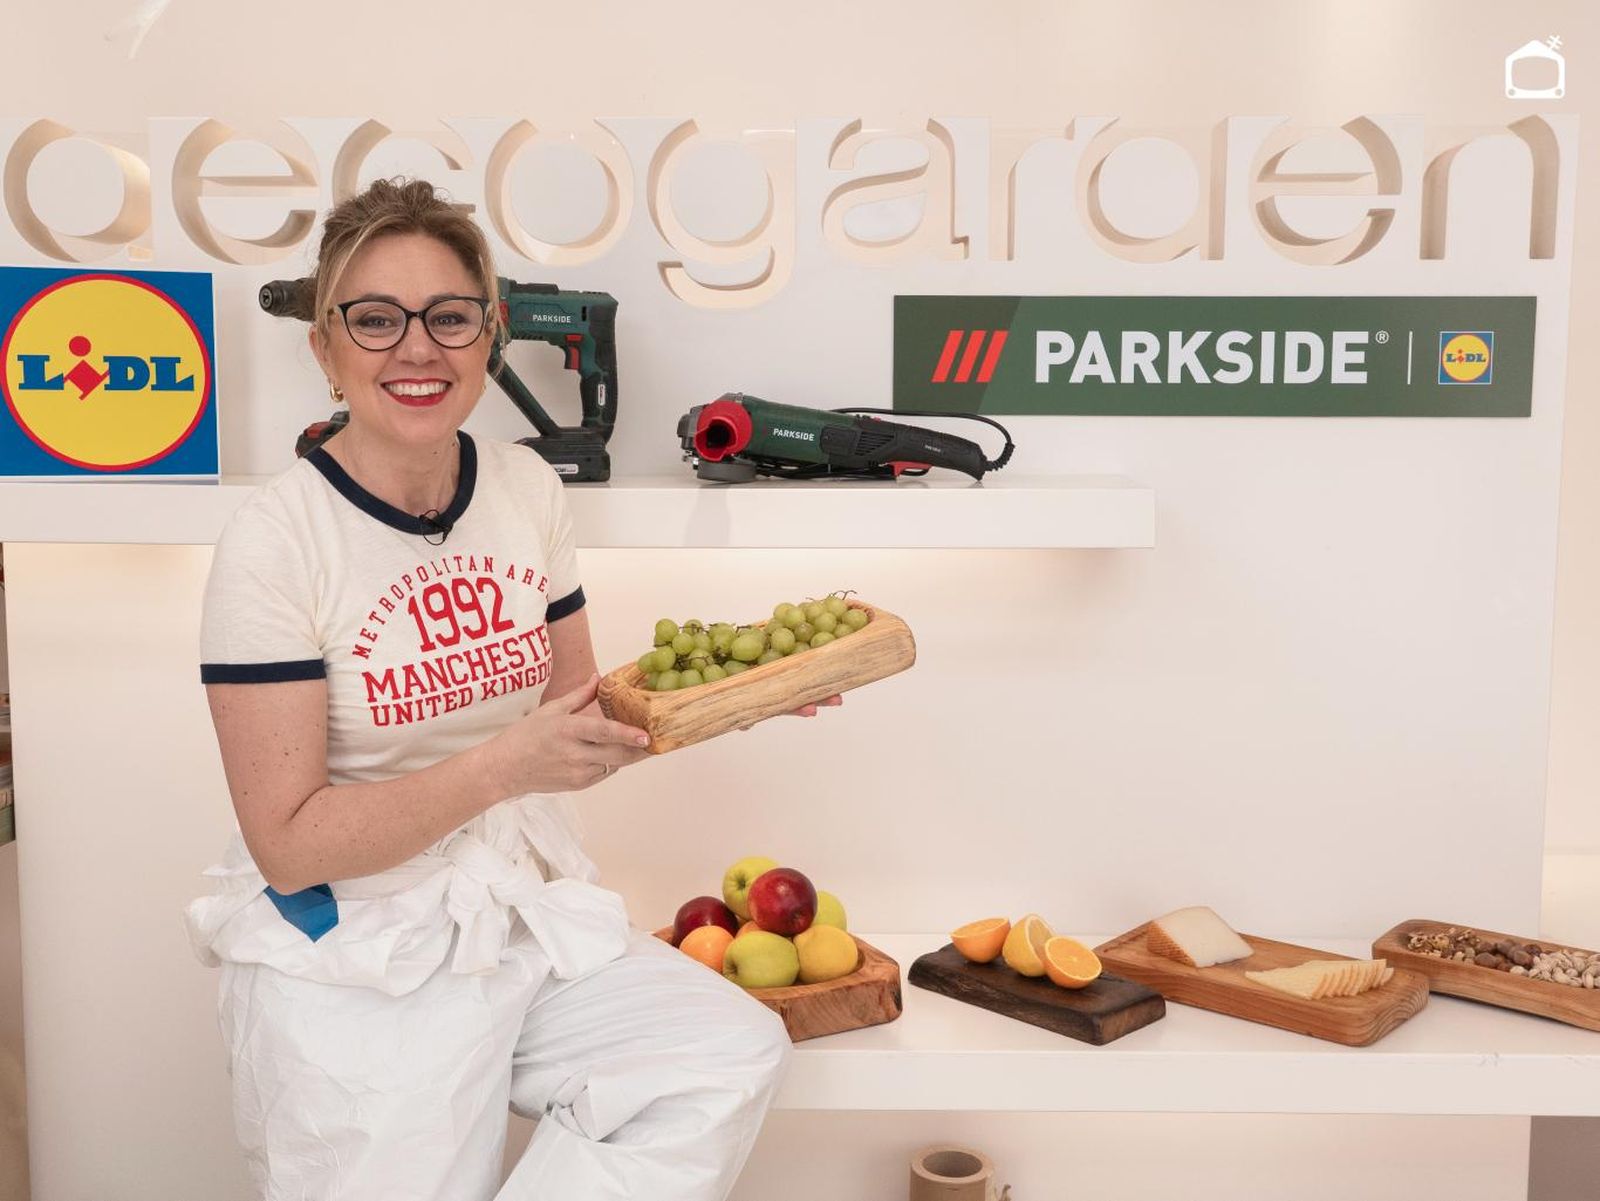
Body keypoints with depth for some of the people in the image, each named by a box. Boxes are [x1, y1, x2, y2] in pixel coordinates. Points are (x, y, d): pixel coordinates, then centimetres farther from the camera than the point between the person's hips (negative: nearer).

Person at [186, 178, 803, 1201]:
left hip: (527, 905, 5)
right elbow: (287, 841, -16)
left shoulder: (529, 488, 0)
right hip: (352, 961, -4)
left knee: (737, 1057, -11)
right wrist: (505, 766, -25)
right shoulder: (276, 540, -16)